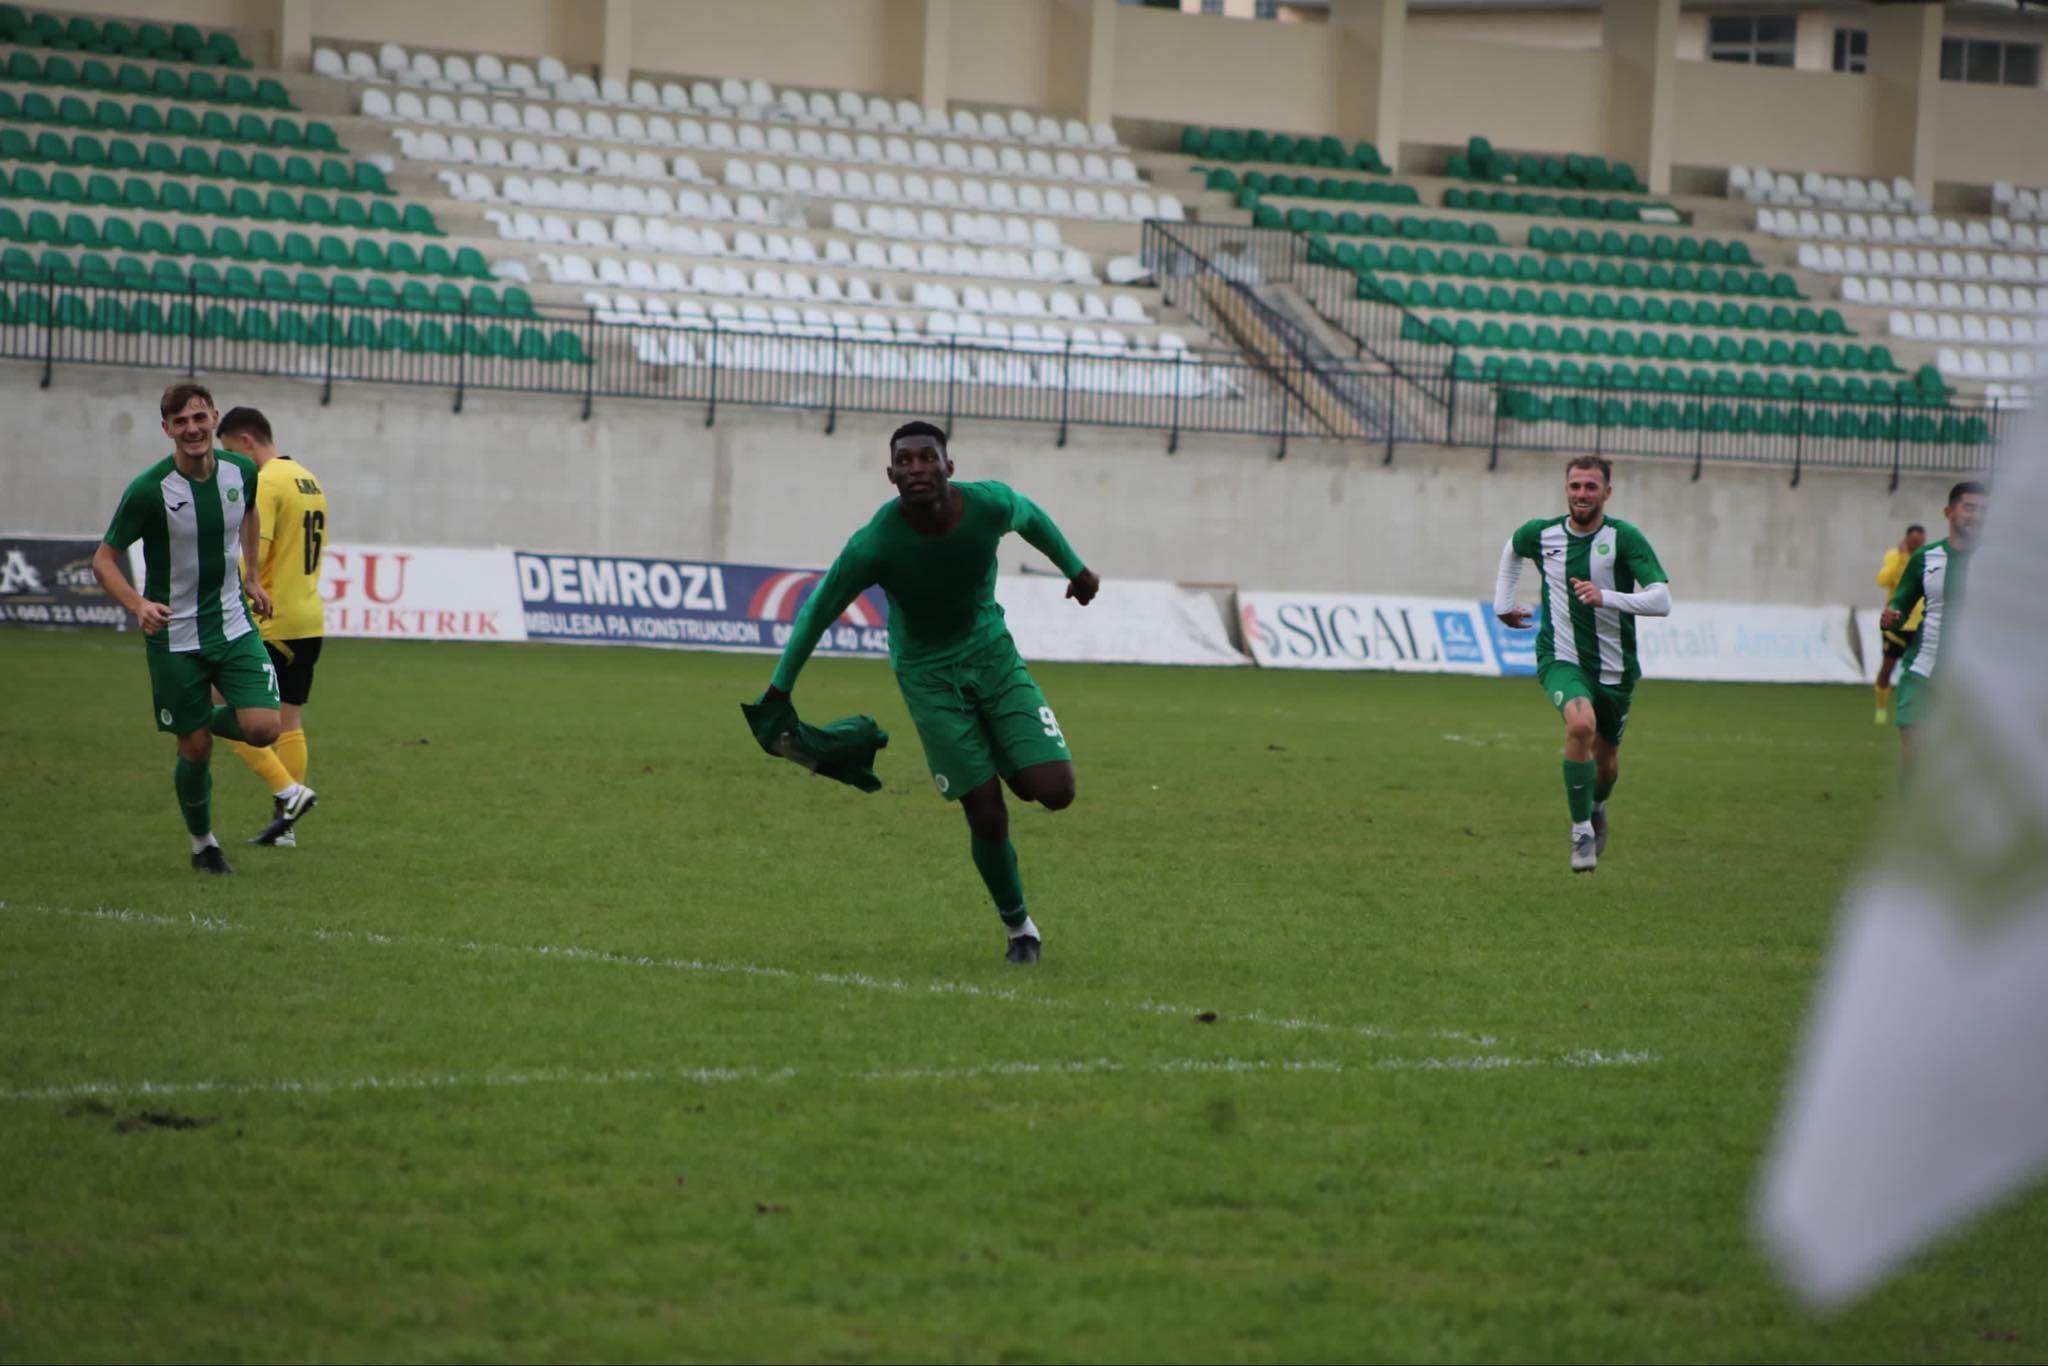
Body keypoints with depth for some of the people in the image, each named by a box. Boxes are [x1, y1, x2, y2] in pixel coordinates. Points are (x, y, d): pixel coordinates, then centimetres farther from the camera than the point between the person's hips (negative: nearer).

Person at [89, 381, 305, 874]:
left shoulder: (241, 472, -5)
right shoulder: (148, 490, -18)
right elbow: (103, 560, -12)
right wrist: (139, 605, -28)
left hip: (233, 626, 3)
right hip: (175, 637, -3)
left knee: (263, 727, -12)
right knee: (195, 748, 2)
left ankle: (210, 719, 22)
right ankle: (203, 844, 26)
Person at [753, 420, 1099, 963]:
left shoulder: (990, 505, -18)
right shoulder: (874, 545, -25)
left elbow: (1031, 517, 7)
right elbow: (818, 612, -10)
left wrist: (1076, 568, 21)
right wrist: (779, 692, -3)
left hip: (992, 653, 3)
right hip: (929, 673, -3)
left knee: (1054, 791, -12)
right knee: (987, 818, -8)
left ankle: (1008, 767, 25)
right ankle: (1018, 926, 17)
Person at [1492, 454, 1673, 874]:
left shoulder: (1624, 538, -14)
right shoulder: (1541, 535, -4)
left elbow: (1661, 600, -23)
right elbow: (1513, 548, 23)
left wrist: (1606, 598, -36)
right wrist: (1503, 601, 19)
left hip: (1615, 668, 1)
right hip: (1561, 660, -1)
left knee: (1605, 759, 17)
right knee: (1581, 724, -31)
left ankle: (1596, 806, 55)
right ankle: (1581, 830, -19)